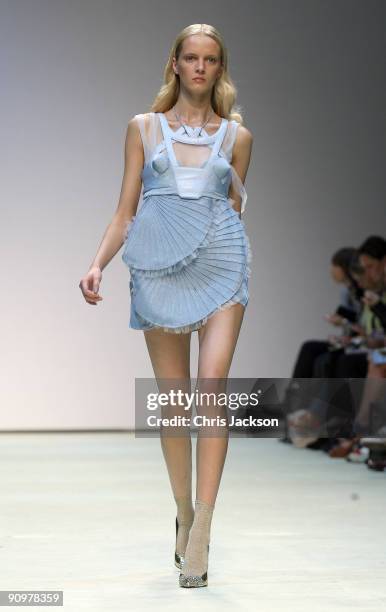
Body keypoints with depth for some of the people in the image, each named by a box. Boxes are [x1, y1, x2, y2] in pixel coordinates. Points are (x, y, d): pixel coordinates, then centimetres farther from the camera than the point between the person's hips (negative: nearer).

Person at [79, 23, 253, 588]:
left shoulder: (237, 135, 13)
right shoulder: (143, 128, 13)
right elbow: (125, 211, 10)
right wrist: (97, 266, -1)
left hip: (221, 261, -1)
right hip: (158, 266, 1)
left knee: (211, 389, -16)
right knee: (172, 399, 3)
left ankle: (202, 526, -20)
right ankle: (184, 516, 17)